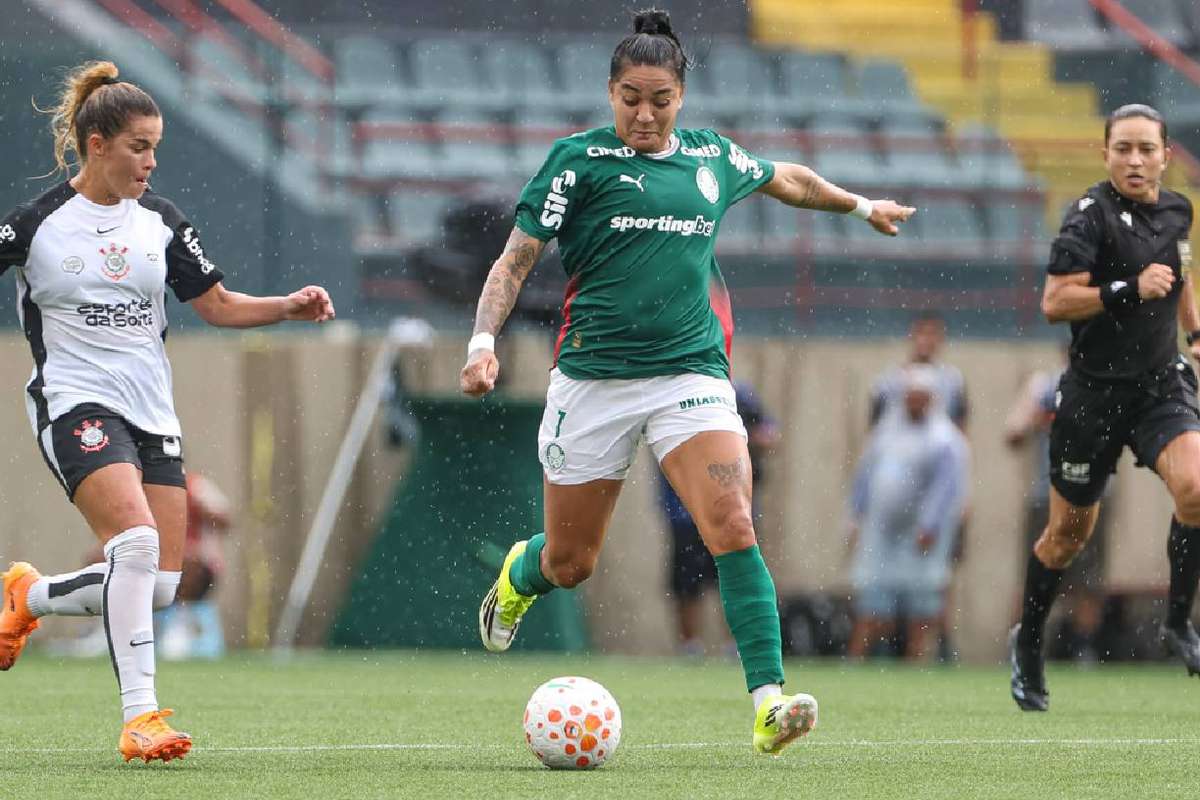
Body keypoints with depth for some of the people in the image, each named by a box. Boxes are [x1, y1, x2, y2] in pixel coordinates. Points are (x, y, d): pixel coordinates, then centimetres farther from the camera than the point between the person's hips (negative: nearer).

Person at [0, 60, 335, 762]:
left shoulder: (159, 220, 8)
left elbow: (218, 305, 12)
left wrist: (291, 306, -3)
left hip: (152, 414, 6)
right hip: (77, 407, -6)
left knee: (160, 586, 0)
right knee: (137, 540, -28)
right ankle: (140, 716, -26)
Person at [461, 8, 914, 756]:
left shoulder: (713, 157, 10)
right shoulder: (579, 160, -2)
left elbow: (790, 179, 31)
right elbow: (516, 259, -4)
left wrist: (863, 205, 44)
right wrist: (484, 340, -18)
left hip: (691, 372, 2)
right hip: (593, 377, -2)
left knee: (734, 528, -19)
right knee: (571, 563, 7)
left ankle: (769, 700, -23)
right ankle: (518, 575, 45)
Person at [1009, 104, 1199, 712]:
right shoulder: (1091, 215, -14)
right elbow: (1054, 302, -22)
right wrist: (1130, 290, -29)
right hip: (1094, 391, -4)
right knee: (1070, 531, 8)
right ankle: (1028, 643, 30)